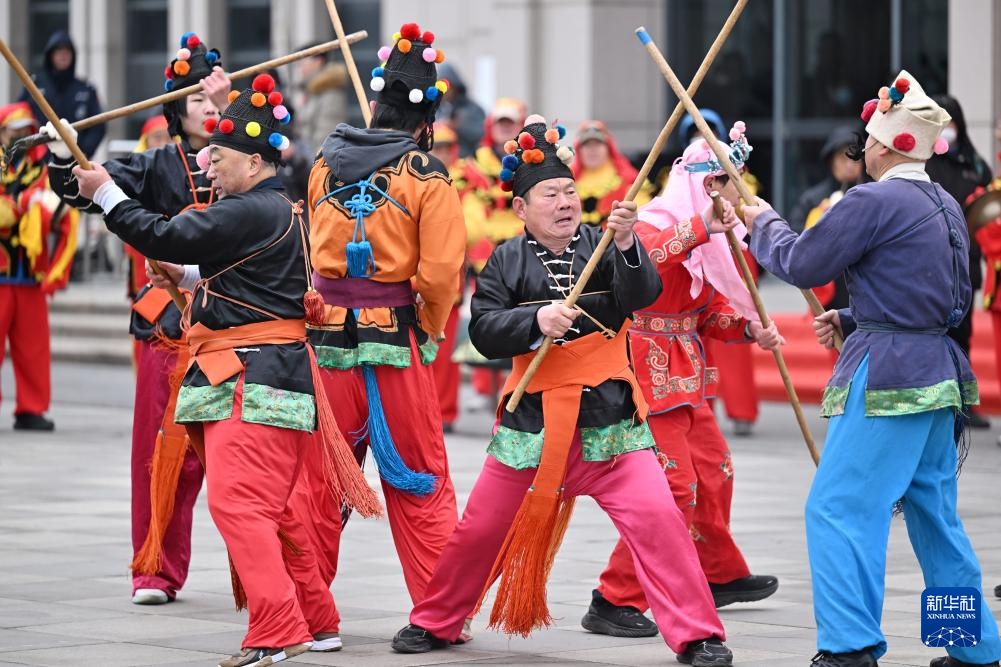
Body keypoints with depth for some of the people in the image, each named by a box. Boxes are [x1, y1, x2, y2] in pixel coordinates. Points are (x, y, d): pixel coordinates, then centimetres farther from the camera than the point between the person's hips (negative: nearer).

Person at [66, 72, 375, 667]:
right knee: (268, 507, 16)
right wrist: (190, 276, 15)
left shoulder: (252, 212, -16)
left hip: (255, 384, -11)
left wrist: (105, 193, -10)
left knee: (237, 502, -15)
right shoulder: (278, 211, 17)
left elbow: (168, 238, -18)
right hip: (264, 376, 11)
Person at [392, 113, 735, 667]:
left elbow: (643, 294, -15)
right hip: (532, 419, 1)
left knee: (656, 518, -15)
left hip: (608, 418, -1)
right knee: (481, 528, 11)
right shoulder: (507, 262, 3)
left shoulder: (602, 248, 2)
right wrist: (536, 320, -22)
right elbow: (483, 330, -7)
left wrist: (627, 244, -31)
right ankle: (435, 622, 32)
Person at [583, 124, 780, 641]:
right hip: (652, 376, -10)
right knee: (674, 487, -14)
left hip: (686, 375, 10)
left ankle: (721, 577, 41)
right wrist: (699, 226, -47)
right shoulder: (654, 224, -15)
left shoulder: (707, 240, 15)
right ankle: (614, 603, -11)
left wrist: (750, 328, 2)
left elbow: (712, 310, 20)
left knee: (714, 474, 21)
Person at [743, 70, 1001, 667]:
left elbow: (802, 264, -8)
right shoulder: (946, 207, 13)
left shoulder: (874, 201, -14)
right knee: (935, 513, 17)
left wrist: (764, 223, 12)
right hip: (938, 372, 9)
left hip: (886, 379, -9)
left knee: (840, 508, -6)